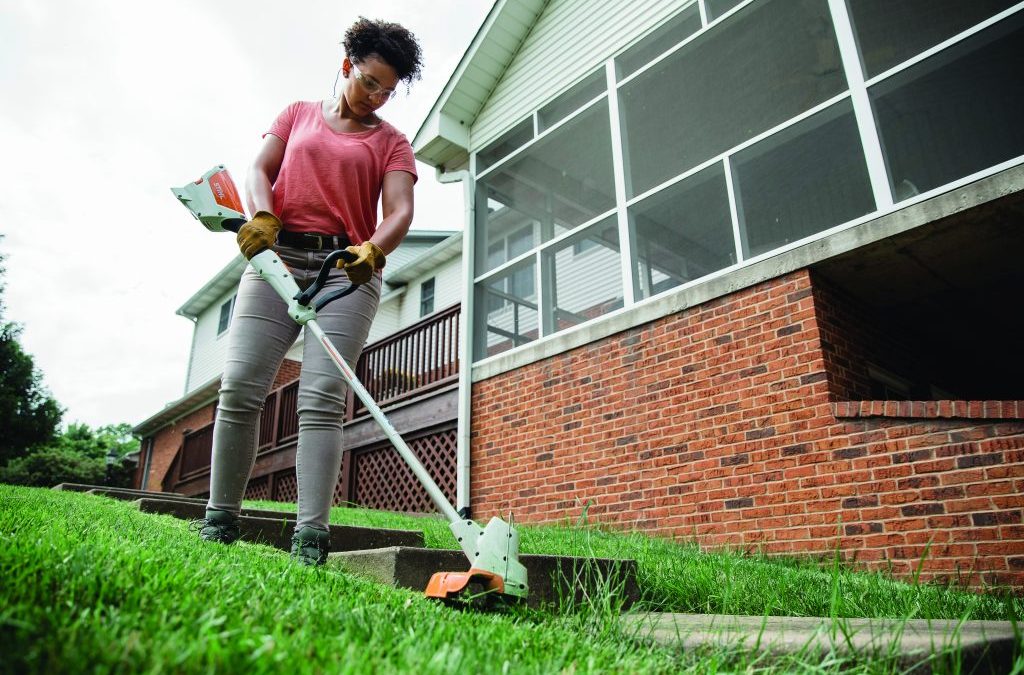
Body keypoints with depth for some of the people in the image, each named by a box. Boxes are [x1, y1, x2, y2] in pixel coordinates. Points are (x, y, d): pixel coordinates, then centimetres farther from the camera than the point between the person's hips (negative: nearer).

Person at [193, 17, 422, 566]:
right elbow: (259, 170, 10)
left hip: (348, 268, -2)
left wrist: (373, 250, -25)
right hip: (274, 254, 2)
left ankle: (310, 539, -15)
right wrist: (262, 216, -13)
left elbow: (399, 211, -2)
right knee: (239, 386, -8)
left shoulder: (392, 143, 14)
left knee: (321, 398, -14)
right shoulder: (299, 114, 21)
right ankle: (220, 520, 5)